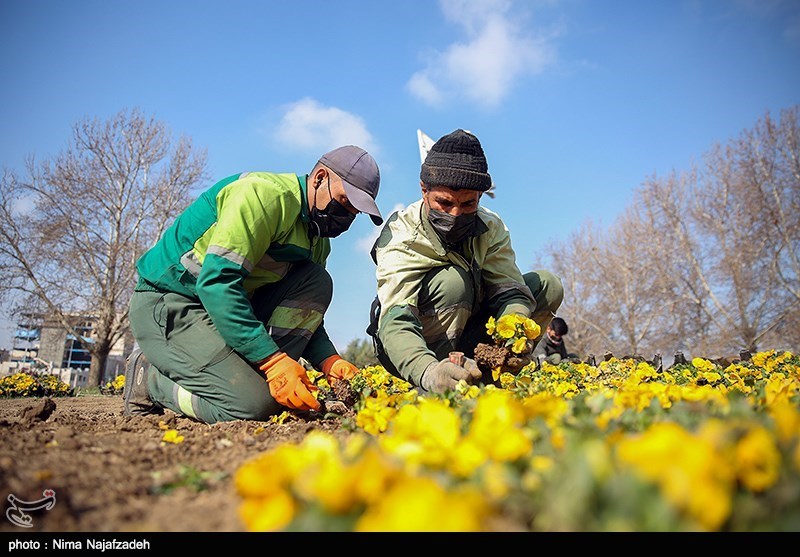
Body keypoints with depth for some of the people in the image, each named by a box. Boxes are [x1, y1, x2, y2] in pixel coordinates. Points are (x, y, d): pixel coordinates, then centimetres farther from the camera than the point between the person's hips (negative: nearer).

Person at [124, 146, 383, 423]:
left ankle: (261, 379, -13)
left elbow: (303, 311, 10)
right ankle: (149, 376, -1)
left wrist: (330, 361, -9)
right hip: (166, 305, -8)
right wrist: (274, 361, -31)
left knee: (316, 282, -8)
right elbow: (216, 282, -28)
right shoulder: (266, 193, -20)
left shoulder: (317, 239, 8)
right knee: (253, 404, -24)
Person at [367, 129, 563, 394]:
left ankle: (480, 375, -11)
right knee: (453, 280, -33)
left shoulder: (491, 227, -10)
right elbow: (395, 322, -40)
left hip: (467, 328, 6)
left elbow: (511, 291, -18)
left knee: (548, 285, -7)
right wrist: (428, 371, -61)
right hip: (421, 347, -5)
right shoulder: (401, 237, -27)